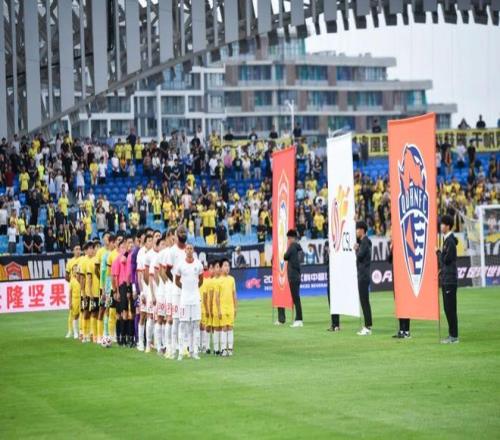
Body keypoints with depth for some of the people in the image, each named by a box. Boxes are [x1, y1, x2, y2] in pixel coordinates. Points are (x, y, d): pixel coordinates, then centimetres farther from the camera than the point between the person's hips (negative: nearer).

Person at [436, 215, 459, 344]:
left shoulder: (450, 241, -15)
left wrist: (438, 252, -5)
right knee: (448, 308, 12)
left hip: (450, 279, -10)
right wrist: (441, 271, 15)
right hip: (446, 279, 10)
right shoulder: (447, 240, 15)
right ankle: (451, 334, 17)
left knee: (450, 308, -6)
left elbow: (446, 260, -19)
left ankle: (454, 336, -3)